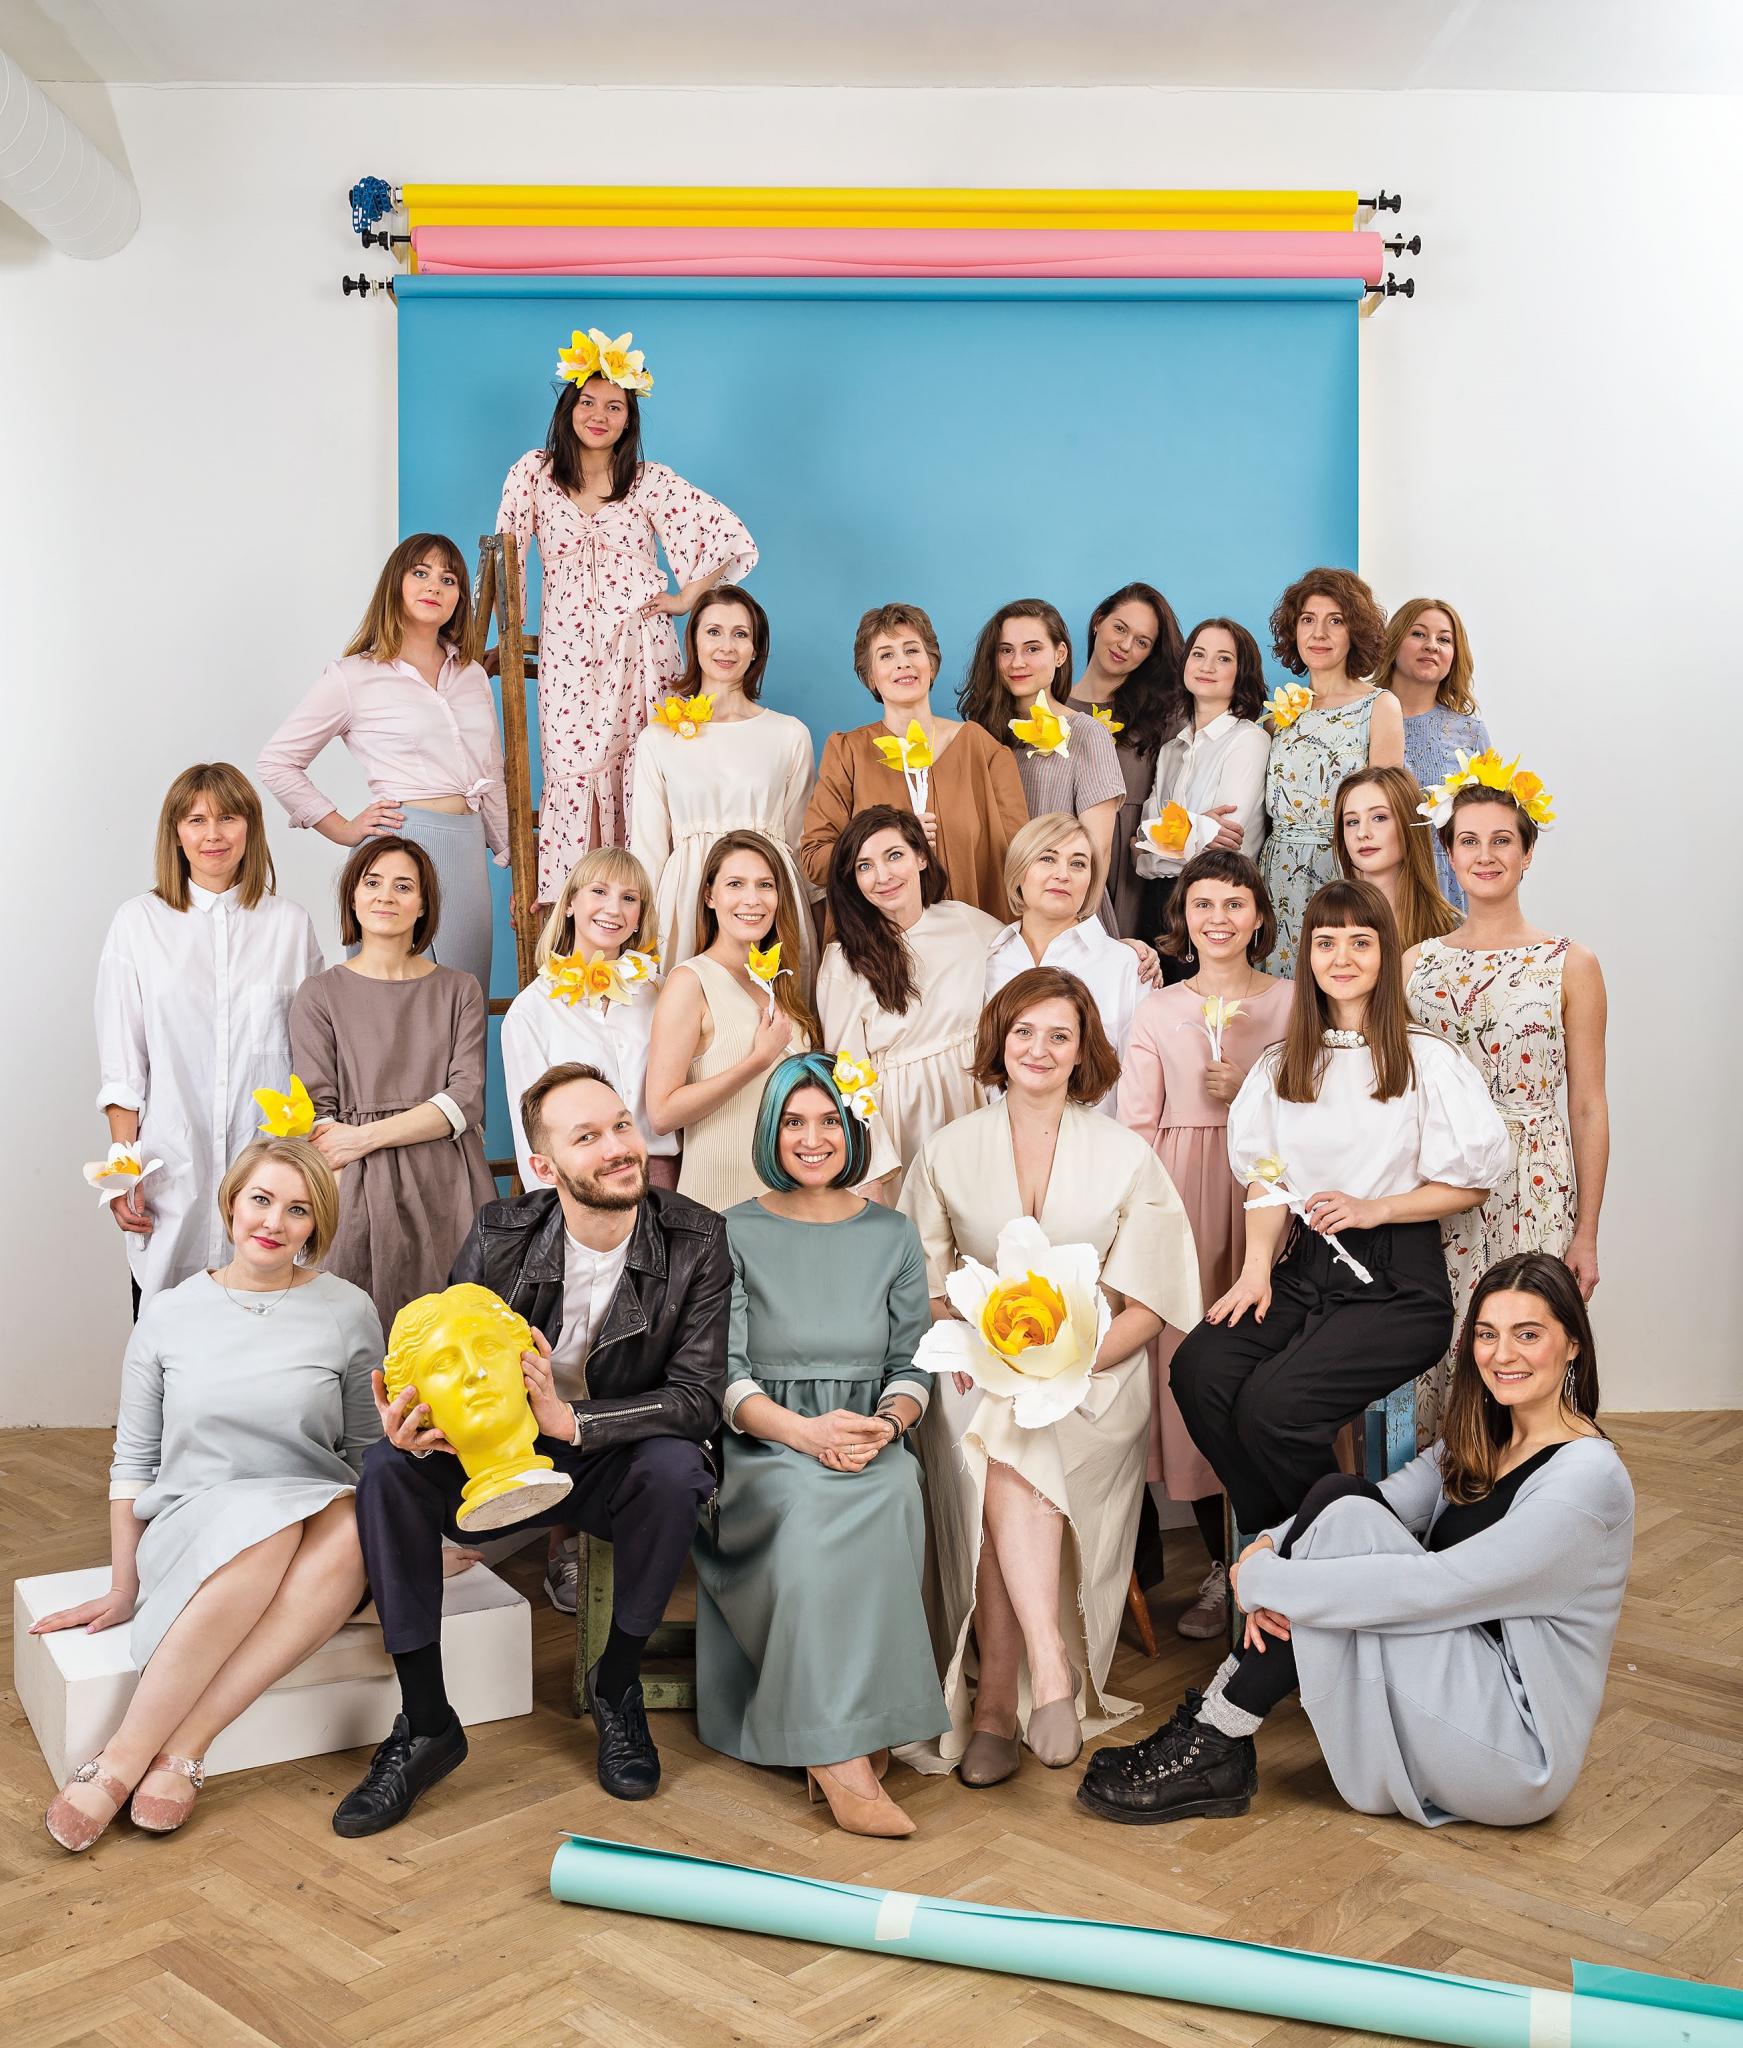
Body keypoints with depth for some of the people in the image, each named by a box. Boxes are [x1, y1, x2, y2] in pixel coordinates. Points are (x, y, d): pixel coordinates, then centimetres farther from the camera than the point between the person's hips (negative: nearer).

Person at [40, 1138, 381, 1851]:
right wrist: (123, 1589, 6)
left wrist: (377, 1551, -5)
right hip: (191, 1529, -1)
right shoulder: (169, 1315, 4)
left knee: (349, 1529, -36)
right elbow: (133, 1461, 9)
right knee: (267, 1527, -37)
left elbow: (368, 1447, 9)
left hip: (320, 1530, 1)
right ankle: (124, 1758, -30)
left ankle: (180, 1749, -32)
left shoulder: (347, 1312, 3)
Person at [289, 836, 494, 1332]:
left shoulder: (459, 990, 12)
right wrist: (326, 1211, -12)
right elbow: (318, 1115, 1)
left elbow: (466, 1100, 0)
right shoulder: (320, 994, 7)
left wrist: (367, 1135, -11)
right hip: (359, 1195, -1)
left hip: (446, 1190, 2)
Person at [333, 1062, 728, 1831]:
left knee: (674, 1468, -34)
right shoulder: (500, 1235, -10)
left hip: (614, 1465, -2)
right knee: (389, 1465, -24)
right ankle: (425, 1723, -11)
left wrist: (567, 1417, -34)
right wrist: (410, 1421, -32)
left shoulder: (696, 1241, -15)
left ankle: (616, 1686, -7)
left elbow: (697, 1399, -19)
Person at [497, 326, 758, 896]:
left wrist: (688, 598, -1)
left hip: (640, 650, 0)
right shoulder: (534, 472, 5)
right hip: (568, 654, 1)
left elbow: (732, 537, 1)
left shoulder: (650, 481, 2)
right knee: (571, 774, -4)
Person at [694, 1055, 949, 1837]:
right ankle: (842, 1754, -34)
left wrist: (886, 1424, -13)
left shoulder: (892, 1235, 13)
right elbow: (723, 1375, -1)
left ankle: (834, 1740, -26)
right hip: (764, 1449, -2)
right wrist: (804, 1430, -19)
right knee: (809, 1507, -37)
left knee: (890, 1497, -35)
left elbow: (912, 1364, 11)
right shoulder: (736, 1233, 6)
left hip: (870, 1446, 2)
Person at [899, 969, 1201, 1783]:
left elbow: (1148, 1305, 2)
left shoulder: (1125, 1156, 6)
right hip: (979, 1377, 1)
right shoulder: (949, 1151, 10)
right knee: (1001, 1463, -33)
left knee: (1009, 1451, -32)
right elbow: (925, 1288, 9)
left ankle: (995, 1699, -30)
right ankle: (1048, 1673, -35)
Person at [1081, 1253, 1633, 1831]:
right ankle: (1212, 1728, -7)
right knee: (1339, 1496, -11)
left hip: (1515, 1753, -8)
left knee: (1346, 1519, -21)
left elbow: (1436, 1586, -26)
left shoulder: (1588, 1475, -19)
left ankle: (1216, 1752, -11)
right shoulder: (1480, 1442, 8)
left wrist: (1261, 1578, -23)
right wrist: (1269, 1548, -22)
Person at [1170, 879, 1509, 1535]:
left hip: (1396, 1281, -4)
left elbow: (1471, 1183, 1)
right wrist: (1257, 1266, -6)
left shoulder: (1426, 1060, 0)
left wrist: (1371, 1208, -12)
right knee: (1198, 1370, -24)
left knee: (1271, 1405, -26)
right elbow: (1265, 1177, 11)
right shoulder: (1282, 1065, 14)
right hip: (1302, 1269, 5)